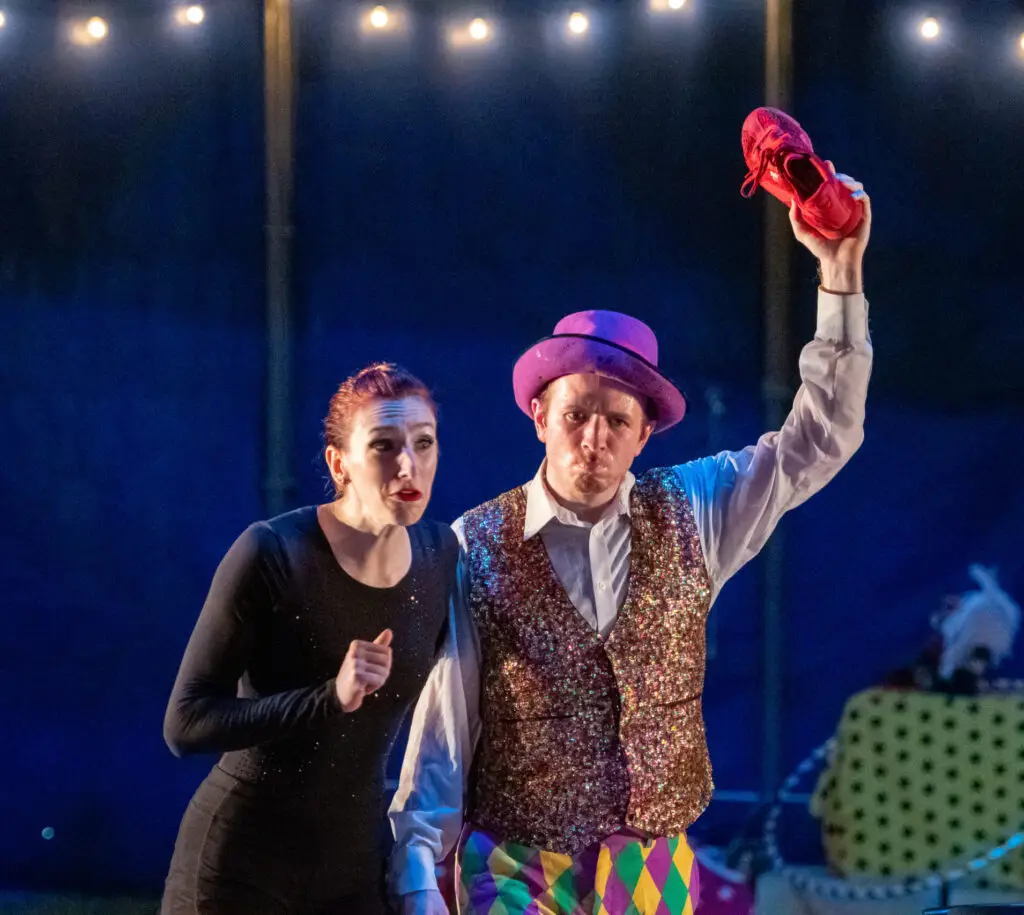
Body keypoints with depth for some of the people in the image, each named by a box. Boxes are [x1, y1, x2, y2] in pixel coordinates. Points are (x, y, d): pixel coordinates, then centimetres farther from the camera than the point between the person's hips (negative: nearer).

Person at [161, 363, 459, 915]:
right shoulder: (271, 554, -16)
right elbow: (186, 724, -17)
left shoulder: (439, 554, -1)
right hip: (241, 868, -4)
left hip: (356, 868, 4)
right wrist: (330, 698, -27)